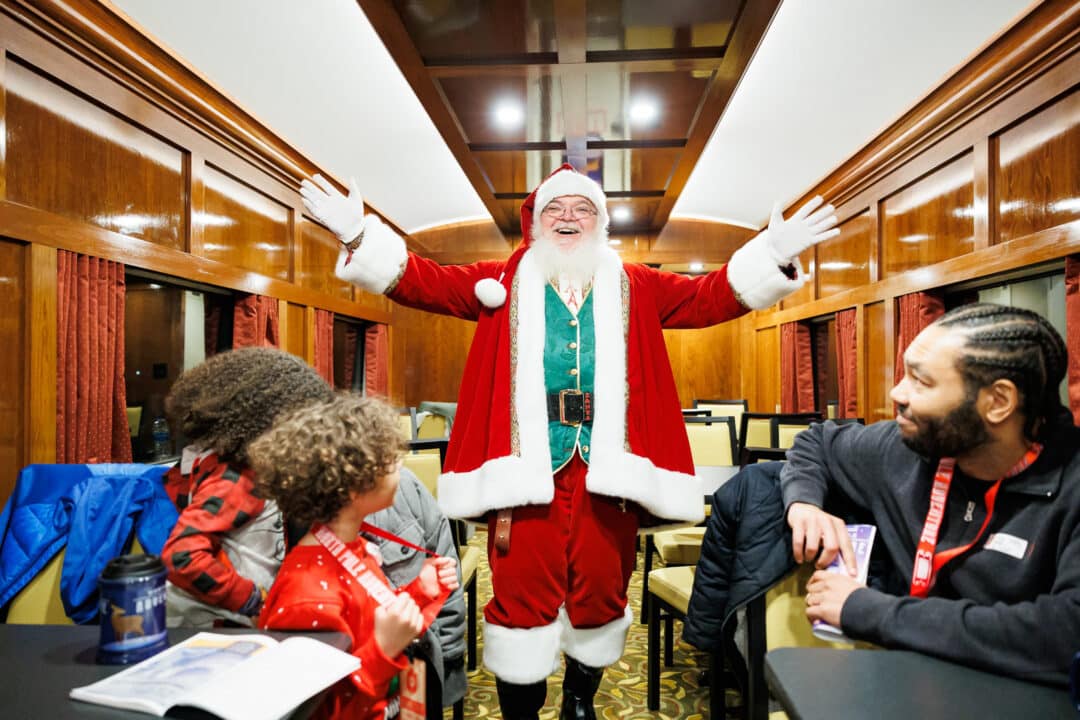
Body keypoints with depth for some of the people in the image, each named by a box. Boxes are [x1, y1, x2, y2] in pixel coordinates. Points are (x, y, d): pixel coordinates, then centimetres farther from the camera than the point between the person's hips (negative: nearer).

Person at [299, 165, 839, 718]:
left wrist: (774, 255, -2)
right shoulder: (503, 281, 11)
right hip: (527, 463, -1)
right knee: (521, 592, 2)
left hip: (607, 463, 2)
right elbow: (423, 282, 5)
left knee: (601, 588, 11)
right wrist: (360, 235, -7)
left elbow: (712, 297, 10)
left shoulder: (636, 288, 14)